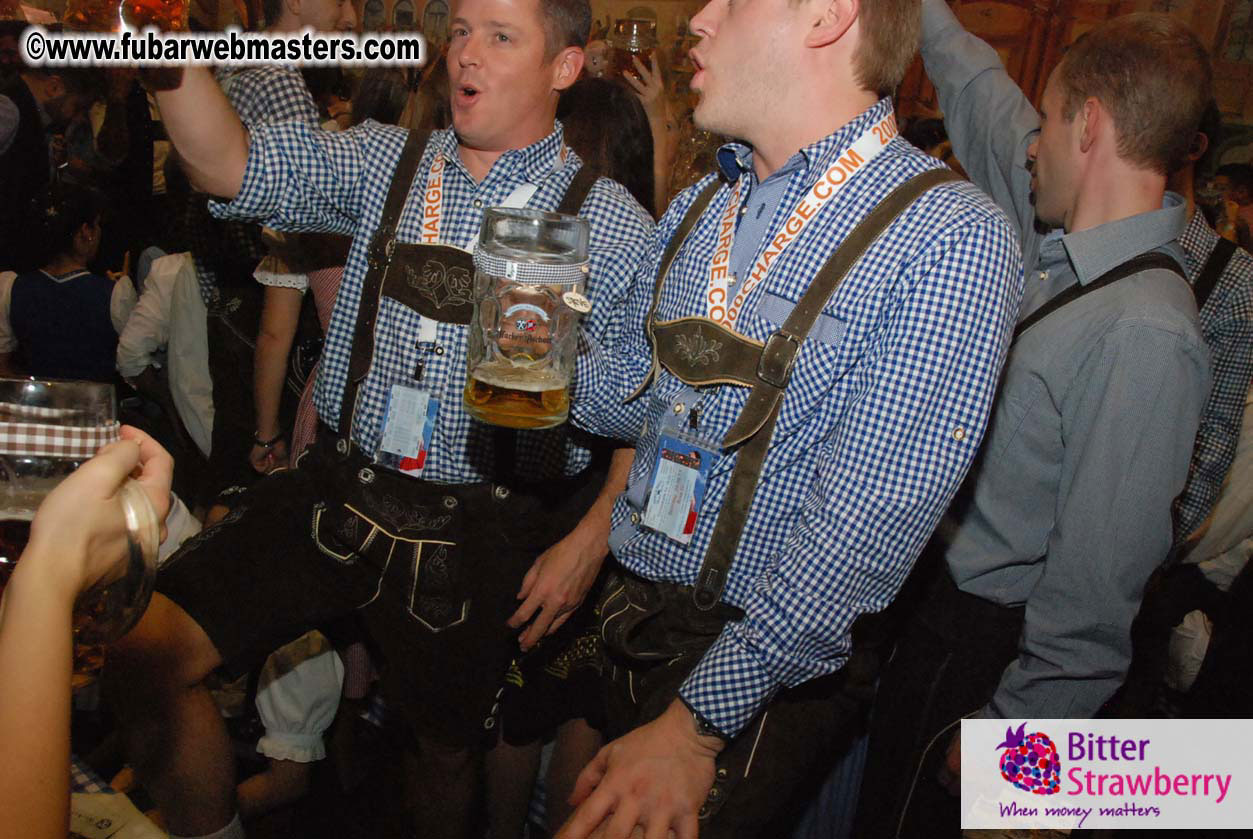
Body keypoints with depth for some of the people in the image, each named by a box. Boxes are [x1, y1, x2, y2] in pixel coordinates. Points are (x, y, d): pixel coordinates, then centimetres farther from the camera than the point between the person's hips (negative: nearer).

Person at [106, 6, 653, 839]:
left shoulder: (612, 225, -5)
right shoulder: (386, 161, 5)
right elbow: (229, 167, -6)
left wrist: (587, 542, -11)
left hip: (479, 529, -2)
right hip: (337, 490, 3)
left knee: (449, 747, 15)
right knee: (145, 656, -8)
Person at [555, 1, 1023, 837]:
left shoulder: (952, 241, -19)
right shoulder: (701, 206, 5)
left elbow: (867, 528, -24)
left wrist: (698, 719, -24)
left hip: (766, 677, -6)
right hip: (629, 619, 7)